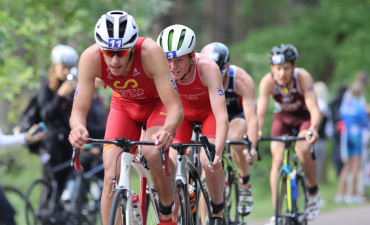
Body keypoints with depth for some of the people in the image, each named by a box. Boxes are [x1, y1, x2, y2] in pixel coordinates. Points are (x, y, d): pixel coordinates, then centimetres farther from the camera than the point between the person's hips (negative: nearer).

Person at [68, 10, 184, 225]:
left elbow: (176, 108, -39)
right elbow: (78, 111, -30)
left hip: (157, 102, -2)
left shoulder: (150, 52, -38)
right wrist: (78, 128, -53)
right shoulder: (91, 58, -32)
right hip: (124, 105, 3)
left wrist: (167, 130, -61)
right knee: (111, 177, -14)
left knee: (153, 153, -30)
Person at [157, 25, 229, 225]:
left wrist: (217, 153, -56)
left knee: (209, 161, -25)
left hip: (209, 111, -2)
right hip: (181, 112, 2)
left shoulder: (207, 68, -38)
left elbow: (221, 116, -43)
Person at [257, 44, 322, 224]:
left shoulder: (303, 77, -33)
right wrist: (256, 131, -56)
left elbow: (314, 108, -41)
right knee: (277, 159, -16)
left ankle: (313, 192, -2)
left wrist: (313, 129, -61)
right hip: (282, 117, 2)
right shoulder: (268, 81, -29)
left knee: (303, 149, -29)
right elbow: (260, 112, -36)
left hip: (305, 116, -2)